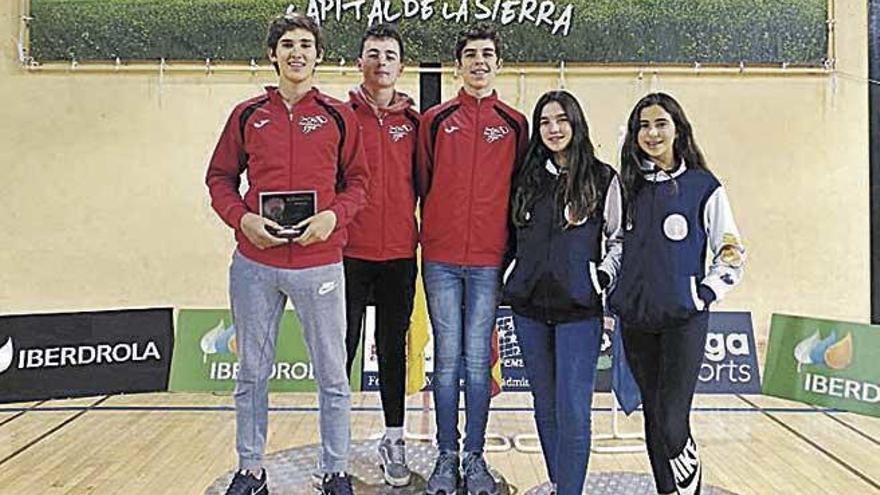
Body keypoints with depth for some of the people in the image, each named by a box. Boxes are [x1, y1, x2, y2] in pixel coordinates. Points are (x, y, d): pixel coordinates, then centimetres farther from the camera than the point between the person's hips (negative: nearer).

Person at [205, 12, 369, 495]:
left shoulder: (339, 116, 4)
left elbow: (357, 181, 7)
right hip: (254, 264, 2)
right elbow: (220, 177, 10)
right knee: (252, 373, 13)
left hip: (320, 263, -1)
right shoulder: (247, 115, 7)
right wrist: (242, 218, -7)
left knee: (332, 376, 7)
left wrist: (334, 215, -12)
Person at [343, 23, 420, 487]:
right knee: (343, 348, 6)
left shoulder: (413, 121, 7)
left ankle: (394, 439, 26)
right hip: (349, 253, -2)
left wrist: (417, 229, 6)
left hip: (399, 255, 2)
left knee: (393, 349, 12)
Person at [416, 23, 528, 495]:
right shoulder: (435, 119, 7)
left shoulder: (515, 124, 8)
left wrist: (508, 245, 5)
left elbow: (518, 190, 9)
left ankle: (474, 456, 17)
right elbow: (422, 184, 9)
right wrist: (432, 233, 6)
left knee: (478, 360, 5)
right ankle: (446, 456, 16)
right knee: (447, 358, 5)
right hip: (441, 257, 0)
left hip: (488, 259, 0)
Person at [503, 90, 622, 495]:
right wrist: (510, 278, 10)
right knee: (544, 405, 13)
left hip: (579, 310, -4)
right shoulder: (529, 177, 12)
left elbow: (619, 238, 4)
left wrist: (602, 277, -7)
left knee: (572, 411, -6)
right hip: (529, 307, 4)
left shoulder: (602, 178, 0)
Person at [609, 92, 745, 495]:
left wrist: (704, 295, -8)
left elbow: (731, 253, 1)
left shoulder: (703, 186, -3)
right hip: (635, 319, 4)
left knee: (671, 421, -9)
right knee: (652, 416, 12)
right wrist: (610, 287, 7)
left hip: (684, 319, -4)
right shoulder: (627, 186, 8)